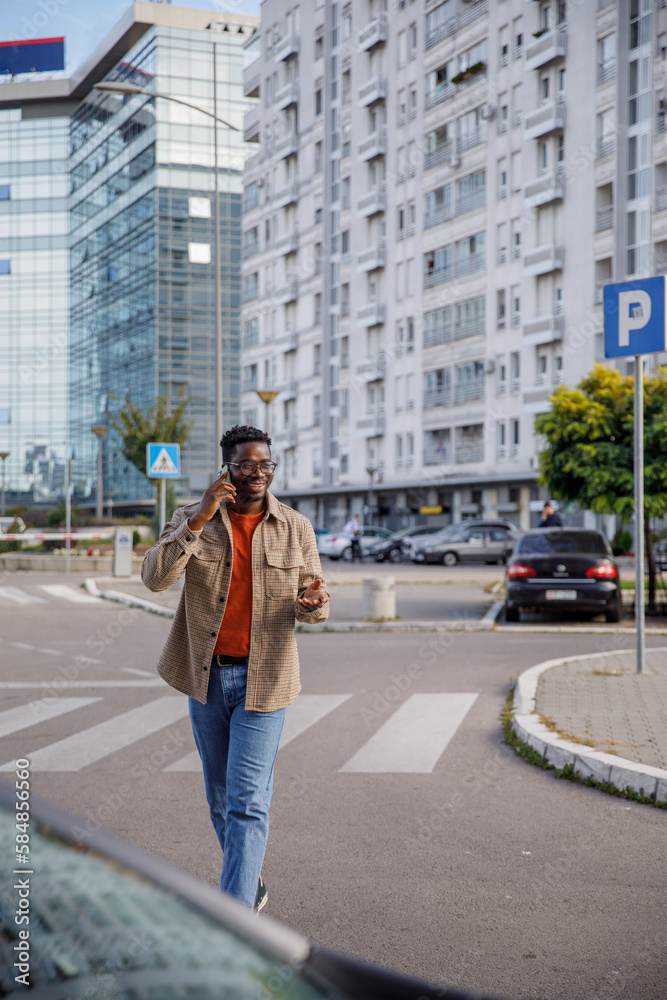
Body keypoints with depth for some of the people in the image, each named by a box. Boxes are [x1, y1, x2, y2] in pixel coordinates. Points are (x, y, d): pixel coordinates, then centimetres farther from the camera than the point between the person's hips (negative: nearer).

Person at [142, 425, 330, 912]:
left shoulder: (296, 527, -1)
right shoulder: (192, 519, -1)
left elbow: (317, 600, 5)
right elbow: (156, 577, -16)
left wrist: (311, 605, -20)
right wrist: (198, 520, -26)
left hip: (263, 680, -2)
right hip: (206, 675, 2)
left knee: (247, 803, -10)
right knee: (221, 800, 16)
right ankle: (252, 885, 39)